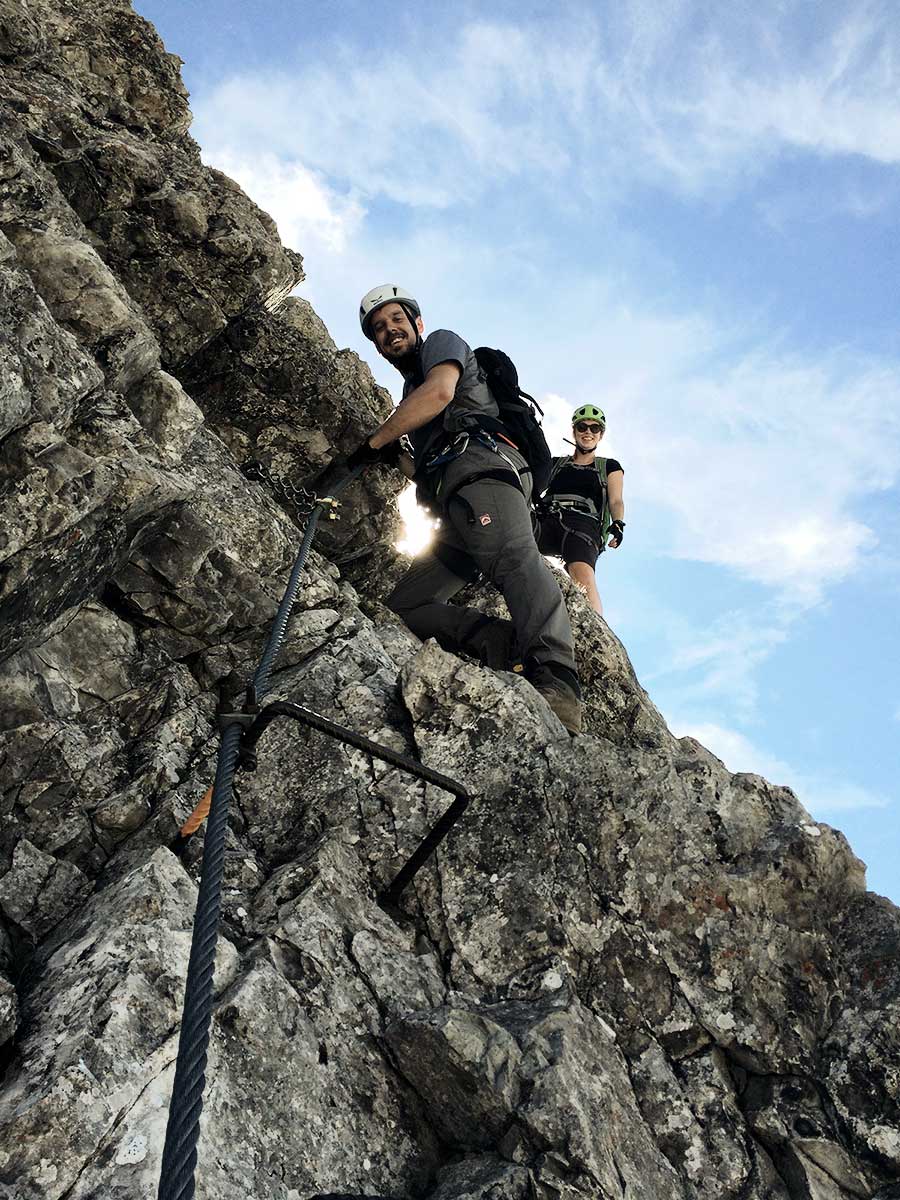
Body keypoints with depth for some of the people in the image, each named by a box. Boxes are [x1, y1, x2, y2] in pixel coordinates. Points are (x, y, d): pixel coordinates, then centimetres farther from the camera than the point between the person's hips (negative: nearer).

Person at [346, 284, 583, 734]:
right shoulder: (409, 397, 39)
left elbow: (439, 392, -7)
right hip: (454, 511, 9)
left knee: (514, 558, -36)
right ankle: (508, 642, -24)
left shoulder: (442, 342, 17)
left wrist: (373, 443, -4)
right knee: (403, 604, -3)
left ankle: (557, 682, -57)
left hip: (481, 466, -9)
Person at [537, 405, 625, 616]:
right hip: (547, 521, 2)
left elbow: (616, 501, 13)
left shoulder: (609, 467, 27)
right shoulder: (556, 464, 32)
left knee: (583, 575, -35)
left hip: (583, 524, -2)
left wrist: (618, 524, -9)